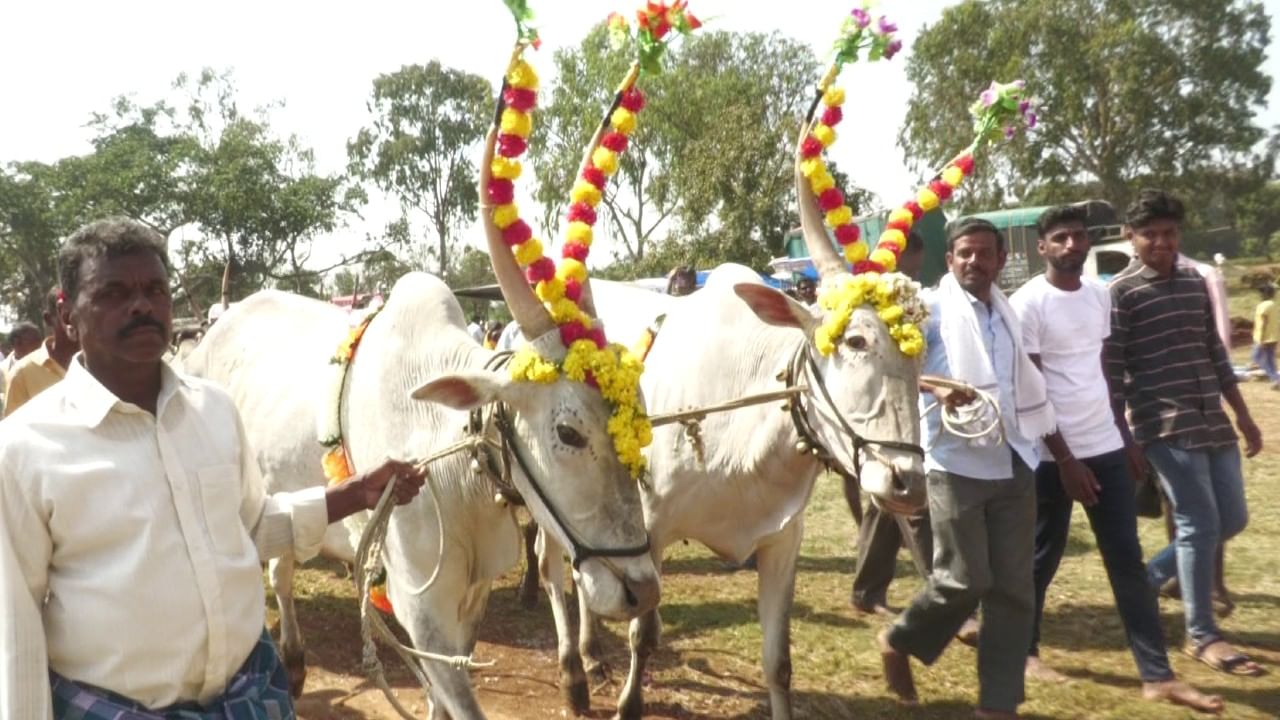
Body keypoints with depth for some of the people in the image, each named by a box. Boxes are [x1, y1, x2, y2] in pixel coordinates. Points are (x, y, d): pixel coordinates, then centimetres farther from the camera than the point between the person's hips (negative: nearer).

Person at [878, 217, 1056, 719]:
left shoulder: (1007, 314, 17)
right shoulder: (933, 307, -3)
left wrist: (1059, 450, 24)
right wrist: (933, 386, -31)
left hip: (1013, 463, 6)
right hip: (956, 463, -6)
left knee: (1014, 588, 5)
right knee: (964, 579, -6)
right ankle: (900, 641, 21)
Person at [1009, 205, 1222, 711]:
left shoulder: (1100, 294, 8)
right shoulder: (1027, 304, -11)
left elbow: (1104, 368, 16)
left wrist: (1128, 432, 14)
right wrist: (1065, 460, -15)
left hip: (1106, 447, 6)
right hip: (1052, 454, -6)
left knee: (1128, 561, 6)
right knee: (1042, 559, 7)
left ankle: (1157, 676, 10)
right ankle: (1025, 651, 26)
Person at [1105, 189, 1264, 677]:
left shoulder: (1195, 284, 13)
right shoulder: (1121, 292, -7)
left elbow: (1215, 354, 19)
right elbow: (1112, 373, -9)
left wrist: (1243, 415, 18)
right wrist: (1126, 440, -12)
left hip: (1213, 421, 7)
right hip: (1165, 427, -7)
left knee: (1232, 519, 11)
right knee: (1200, 525, -4)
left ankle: (1149, 576, 29)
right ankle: (1201, 635, 10)